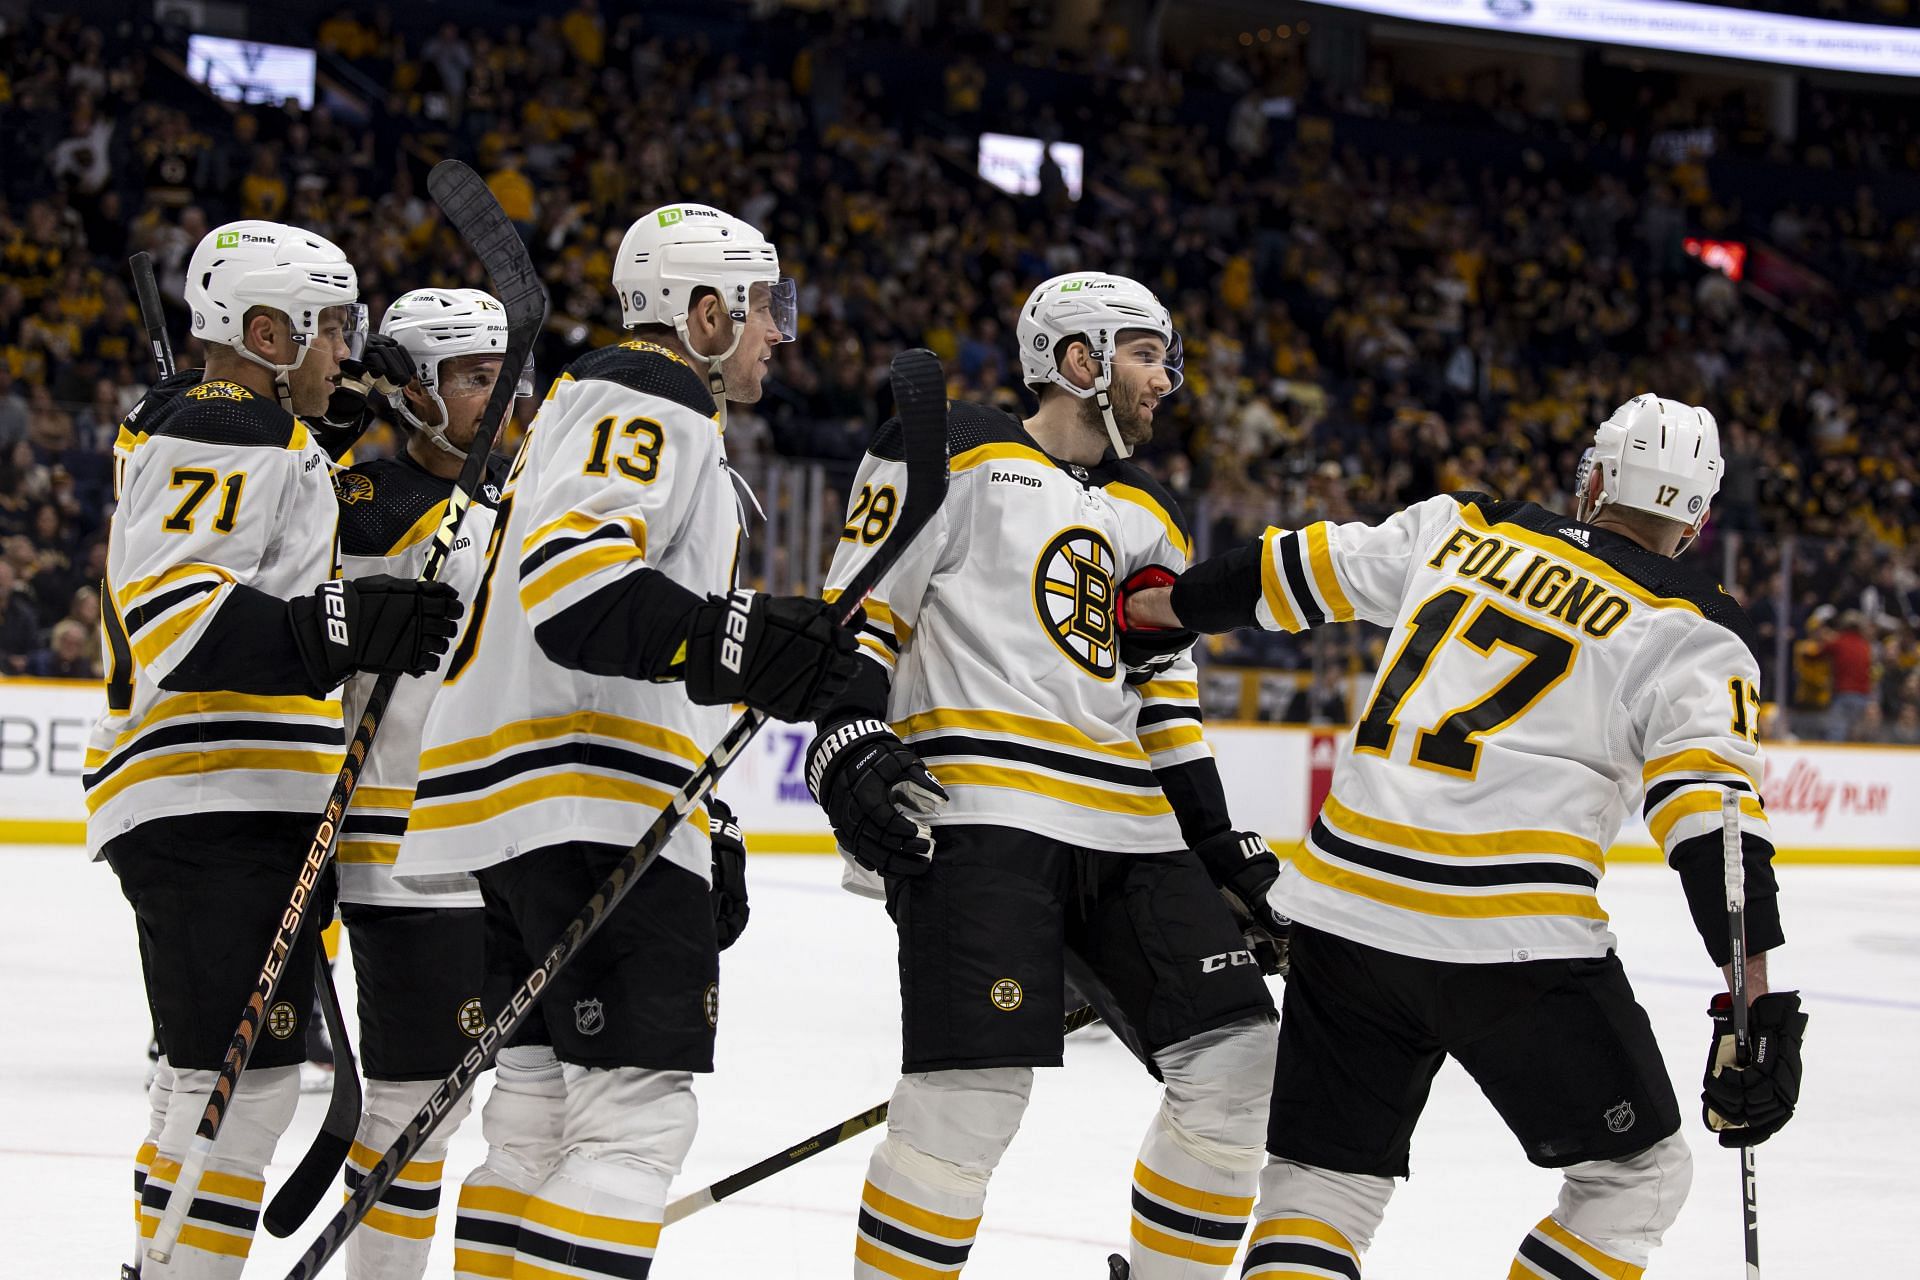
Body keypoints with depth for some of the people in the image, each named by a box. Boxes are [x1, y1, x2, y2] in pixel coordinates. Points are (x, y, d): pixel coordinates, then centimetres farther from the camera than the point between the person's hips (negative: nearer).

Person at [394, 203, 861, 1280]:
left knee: (549, 1117, 13)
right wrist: (740, 641, -35)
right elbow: (573, 577, -24)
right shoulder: (652, 402, -6)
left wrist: (709, 837, 30)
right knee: (639, 1120, -15)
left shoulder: (614, 404, 28)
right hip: (594, 814, -11)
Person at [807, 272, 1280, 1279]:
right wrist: (851, 749, -17)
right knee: (978, 1085, -20)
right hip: (975, 812, -8)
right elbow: (859, 611, -4)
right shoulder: (955, 456, 1)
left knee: (1237, 1059, 0)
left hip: (1127, 836, 8)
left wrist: (1222, 849, 18)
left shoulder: (1151, 519, 23)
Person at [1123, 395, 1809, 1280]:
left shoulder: (1462, 531, 14)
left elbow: (1299, 572, 23)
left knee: (1326, 1173, 15)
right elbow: (1710, 811, -11)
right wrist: (1756, 1001, -15)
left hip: (1345, 910, 5)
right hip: (1512, 941, -4)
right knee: (1637, 1173, 12)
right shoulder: (1690, 633, 1)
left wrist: (1156, 607, 38)